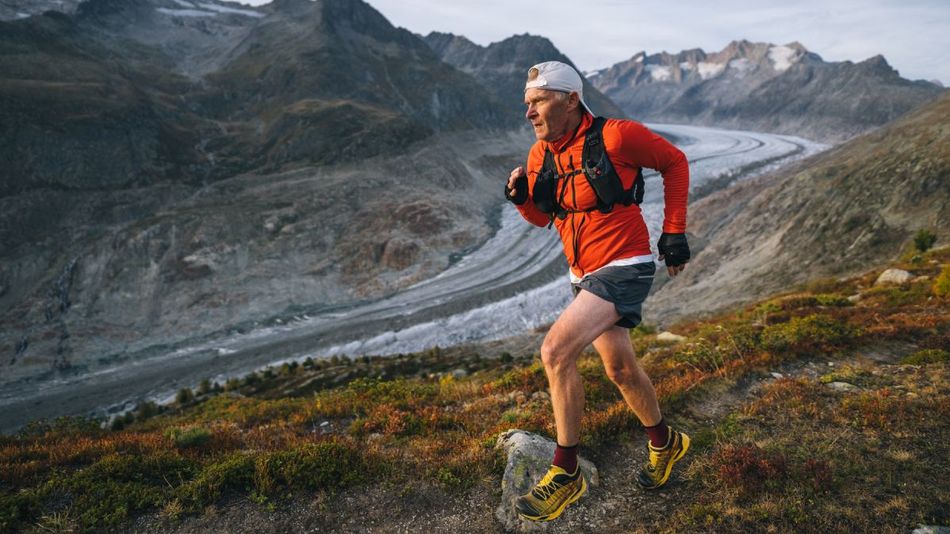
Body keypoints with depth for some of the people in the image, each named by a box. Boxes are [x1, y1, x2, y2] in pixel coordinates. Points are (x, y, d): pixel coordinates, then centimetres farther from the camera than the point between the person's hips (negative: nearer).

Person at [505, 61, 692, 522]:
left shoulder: (615, 136, -16)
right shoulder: (540, 155, 2)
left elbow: (674, 162, -1)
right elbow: (543, 217, 14)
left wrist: (674, 232, -3)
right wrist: (522, 197, -8)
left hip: (624, 268, -7)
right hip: (586, 275, 7)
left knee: (556, 351, -20)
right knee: (620, 368, 17)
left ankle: (565, 475, -5)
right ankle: (665, 443, 44)